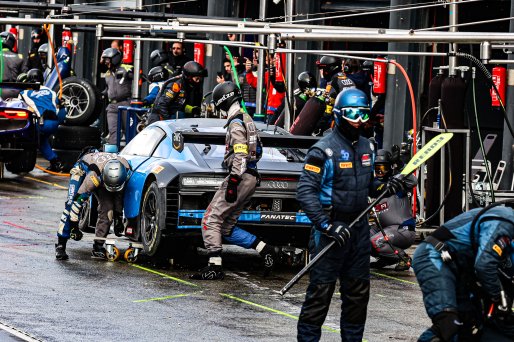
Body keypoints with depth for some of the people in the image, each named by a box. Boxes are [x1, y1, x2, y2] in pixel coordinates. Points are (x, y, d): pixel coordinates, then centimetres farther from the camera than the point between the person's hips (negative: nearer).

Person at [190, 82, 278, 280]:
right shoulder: (247, 119, 19)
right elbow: (256, 151, 25)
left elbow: (240, 156, -21)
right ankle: (264, 249, 5)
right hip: (251, 177, 10)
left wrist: (233, 183, -23)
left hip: (241, 177, -10)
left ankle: (214, 266, -11)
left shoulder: (236, 123, -12)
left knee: (211, 219, -7)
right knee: (226, 227, 11)